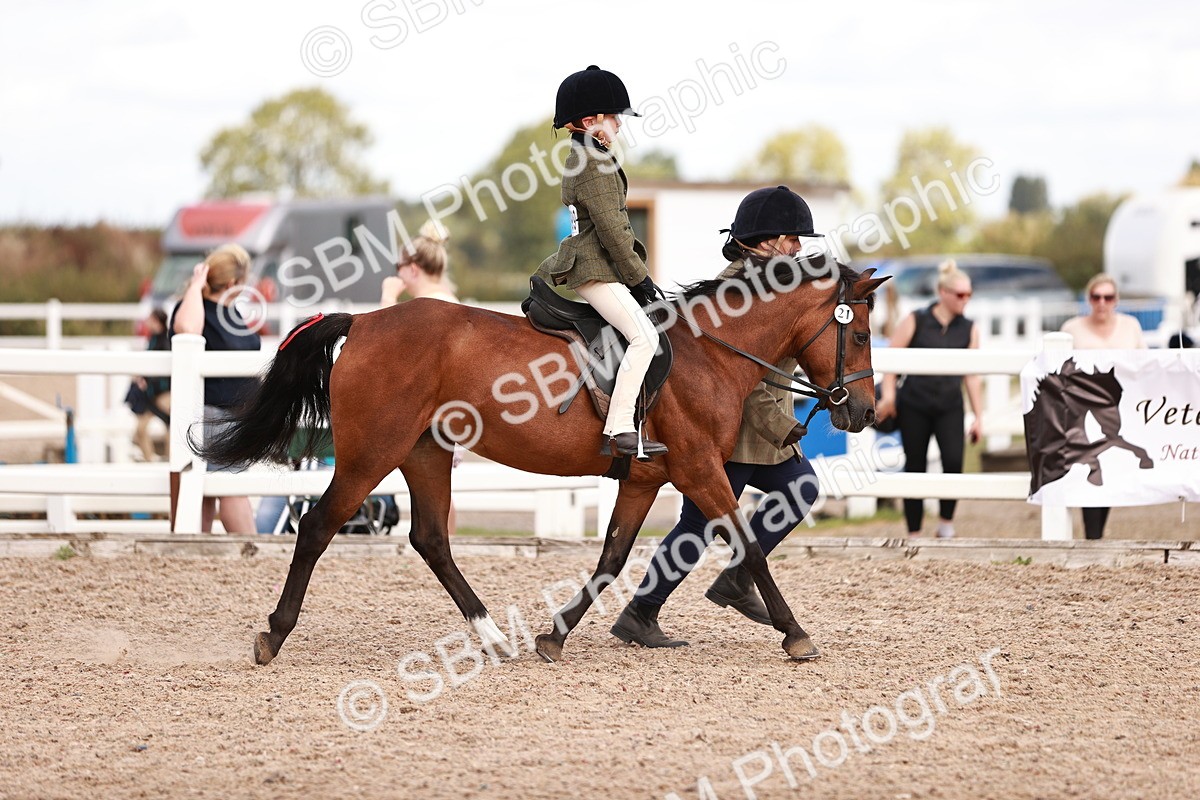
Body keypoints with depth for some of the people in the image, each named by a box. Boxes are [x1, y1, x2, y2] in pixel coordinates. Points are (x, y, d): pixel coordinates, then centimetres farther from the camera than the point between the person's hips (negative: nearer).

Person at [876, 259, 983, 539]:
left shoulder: (968, 329, 7)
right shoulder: (915, 322, -1)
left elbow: (971, 376, 9)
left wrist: (978, 416, 7)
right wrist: (889, 395, -8)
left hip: (950, 407, 1)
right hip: (914, 405, -1)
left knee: (954, 461, -19)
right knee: (915, 468, 3)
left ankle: (946, 520, -2)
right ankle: (913, 532, 12)